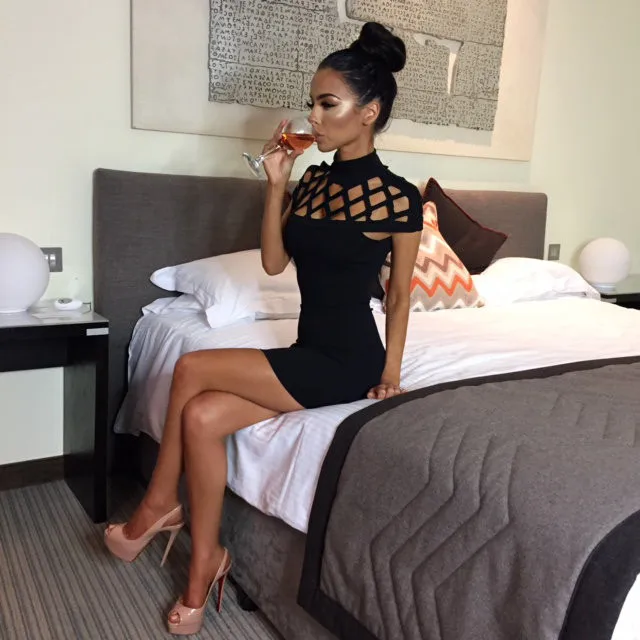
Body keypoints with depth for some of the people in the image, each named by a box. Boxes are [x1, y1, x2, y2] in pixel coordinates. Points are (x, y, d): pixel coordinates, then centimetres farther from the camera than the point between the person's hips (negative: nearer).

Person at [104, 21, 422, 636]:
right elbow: (274, 262, 9)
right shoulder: (311, 180, 10)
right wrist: (275, 184, 1)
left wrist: (390, 375, -5)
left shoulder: (398, 197, -9)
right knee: (202, 416, -15)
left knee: (192, 369, -16)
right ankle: (204, 563, 0)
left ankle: (158, 504, 5)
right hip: (306, 355, 7)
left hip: (347, 365, -6)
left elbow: (400, 293, -3)